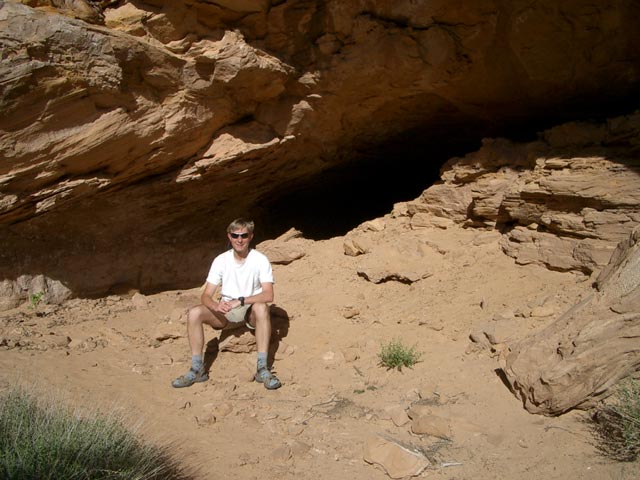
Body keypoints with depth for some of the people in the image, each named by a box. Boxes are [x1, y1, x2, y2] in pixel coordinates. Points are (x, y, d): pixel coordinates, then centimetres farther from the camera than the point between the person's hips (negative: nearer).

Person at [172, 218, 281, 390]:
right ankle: (197, 369, -14)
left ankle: (262, 368, -31)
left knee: (261, 308, -37)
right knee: (194, 313, -22)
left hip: (251, 311, -2)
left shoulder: (260, 260, -13)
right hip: (226, 312, 3)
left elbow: (268, 295, -24)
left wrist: (240, 301, -35)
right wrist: (216, 306, -34)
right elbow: (206, 296, -10)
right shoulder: (221, 260, -6)